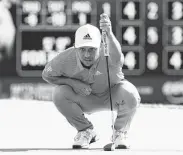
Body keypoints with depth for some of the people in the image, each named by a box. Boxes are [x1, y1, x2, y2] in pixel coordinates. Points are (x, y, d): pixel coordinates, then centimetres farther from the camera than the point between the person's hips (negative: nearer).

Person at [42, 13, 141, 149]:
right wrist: (73, 82, -26)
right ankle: (86, 131, 1)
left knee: (130, 95, -34)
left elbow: (116, 57, -65)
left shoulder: (107, 55, -38)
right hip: (85, 99, 2)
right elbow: (47, 75, -10)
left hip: (111, 96, -2)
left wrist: (109, 34, -86)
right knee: (59, 93, -26)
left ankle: (120, 133, -2)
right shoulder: (66, 58, -28)